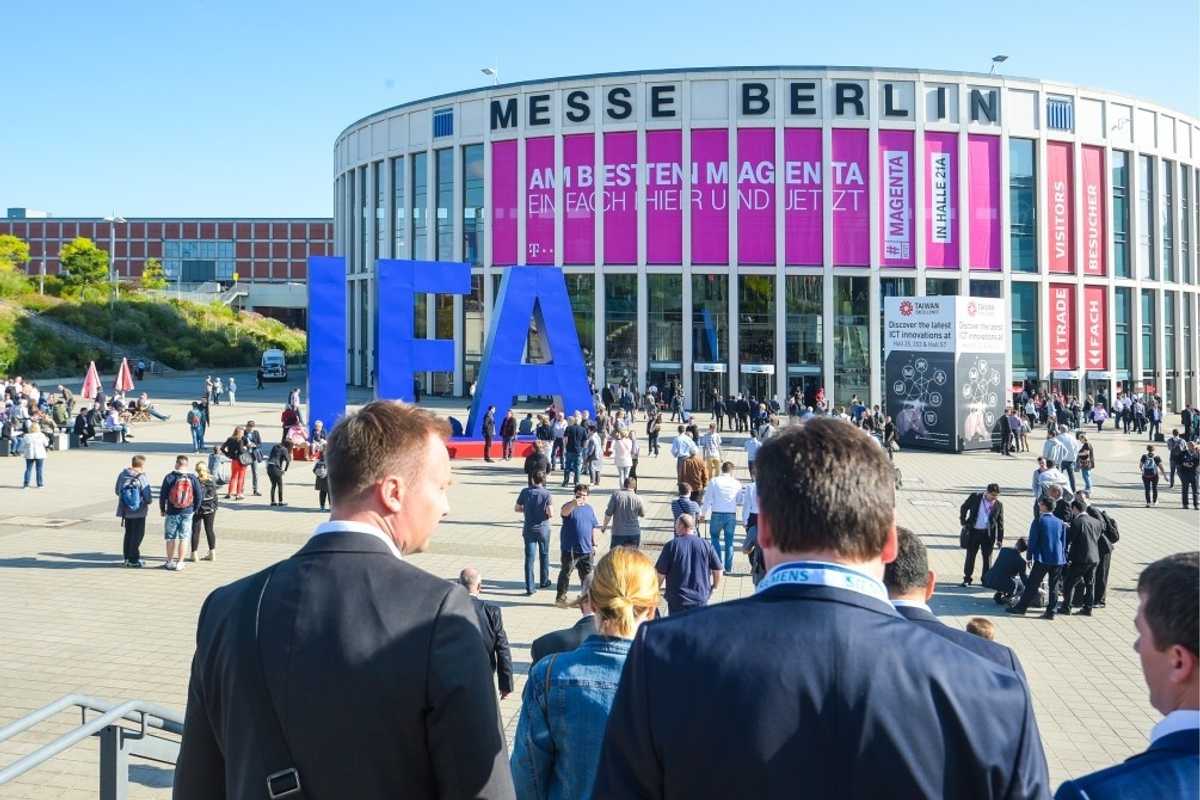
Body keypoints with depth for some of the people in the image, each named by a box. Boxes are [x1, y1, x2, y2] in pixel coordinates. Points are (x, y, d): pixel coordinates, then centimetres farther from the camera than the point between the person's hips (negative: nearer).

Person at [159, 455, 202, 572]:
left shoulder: (169, 477, -8)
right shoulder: (192, 478, -4)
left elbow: (162, 495, -6)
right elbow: (199, 495, -1)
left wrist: (162, 509, 8)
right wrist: (195, 509, 12)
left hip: (172, 513, -1)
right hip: (187, 513, 1)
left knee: (170, 538, 11)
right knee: (184, 538, 7)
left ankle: (170, 562, 18)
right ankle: (179, 563, 8)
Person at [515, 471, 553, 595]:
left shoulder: (525, 492, -4)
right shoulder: (546, 493, -11)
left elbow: (516, 508, 3)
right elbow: (550, 513, -15)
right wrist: (545, 511, 7)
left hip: (529, 528, 1)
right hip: (543, 528, -1)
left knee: (529, 557, 2)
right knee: (544, 555, 18)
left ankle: (529, 587, -3)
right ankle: (544, 582, 30)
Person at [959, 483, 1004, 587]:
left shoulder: (998, 505, -4)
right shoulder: (974, 497, -6)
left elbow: (1000, 523, 2)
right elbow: (963, 508, 8)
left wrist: (1000, 539, 2)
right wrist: (963, 522, 2)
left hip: (988, 534, 0)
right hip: (973, 531, 0)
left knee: (987, 557, 5)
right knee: (970, 555, 7)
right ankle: (967, 578, 17)